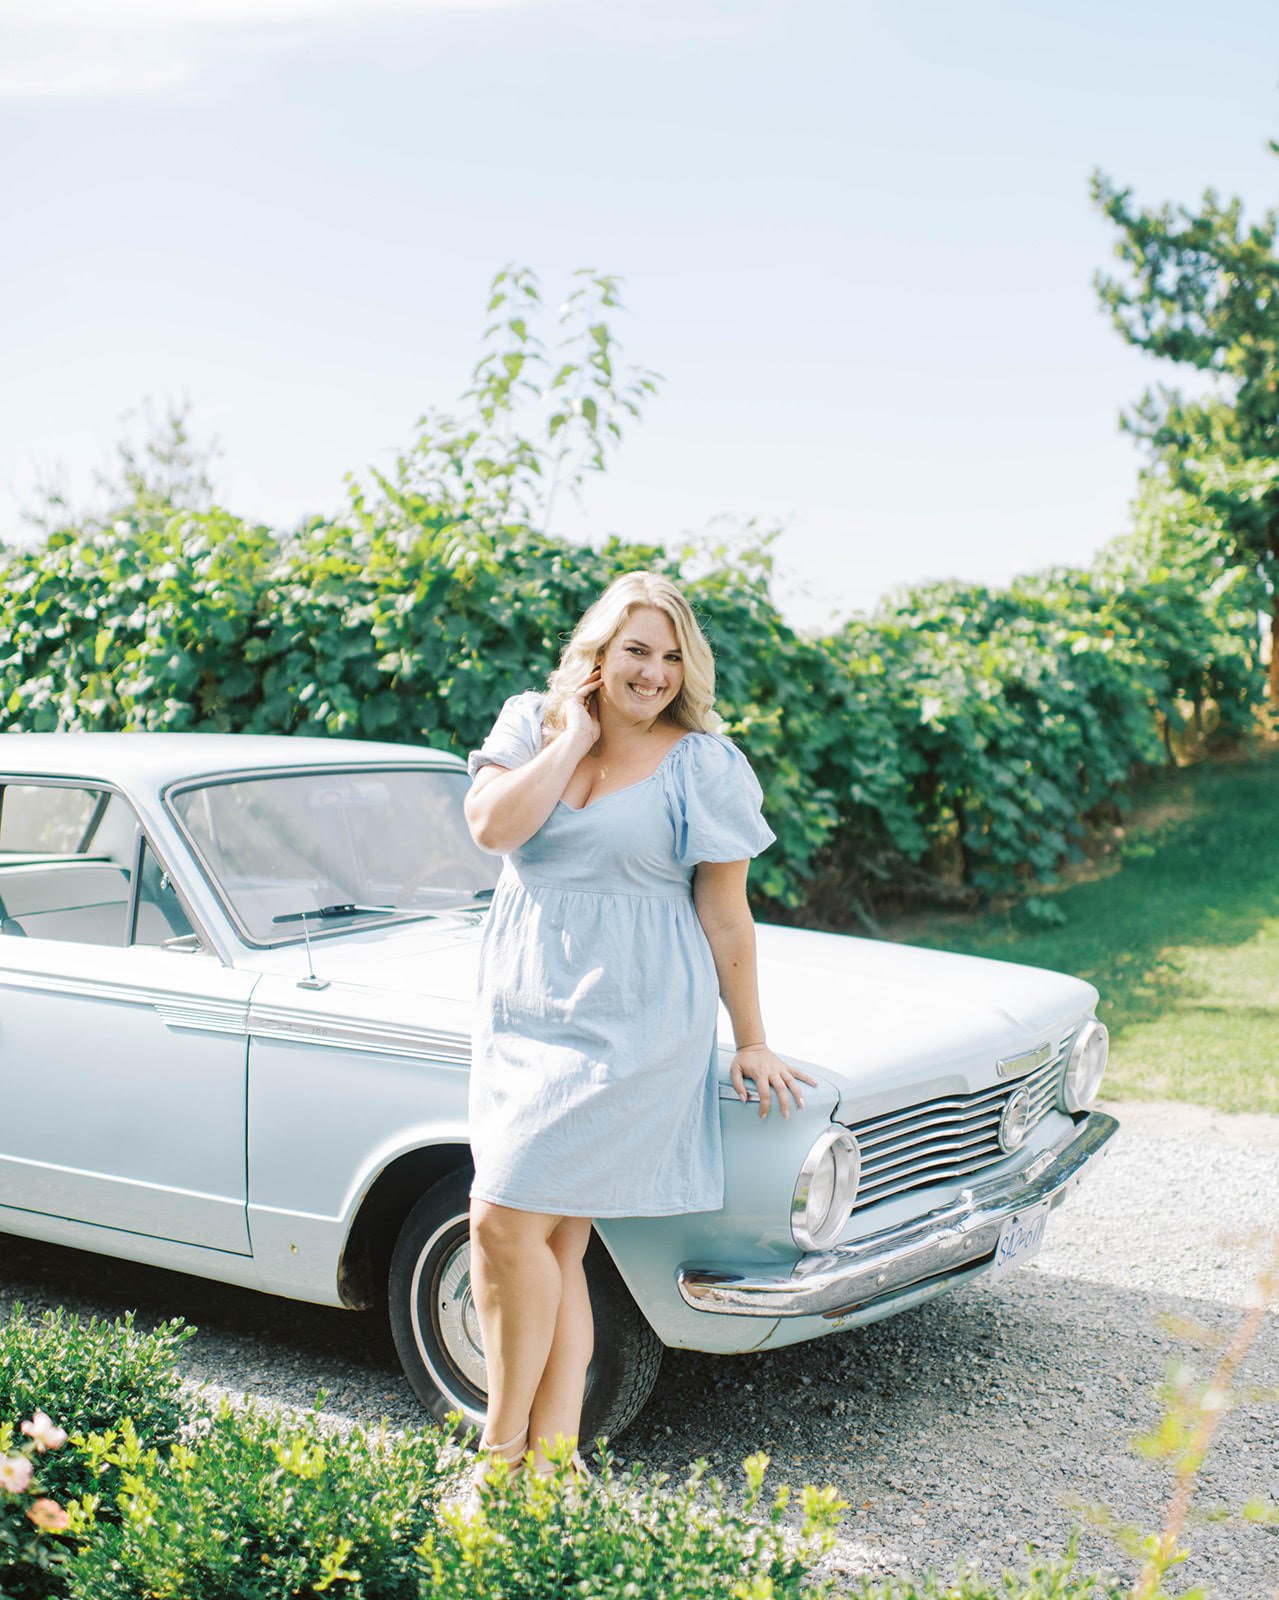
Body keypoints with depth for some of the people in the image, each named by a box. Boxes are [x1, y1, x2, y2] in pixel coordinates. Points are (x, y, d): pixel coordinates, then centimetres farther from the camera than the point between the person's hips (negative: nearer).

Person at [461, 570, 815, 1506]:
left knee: (510, 1222, -9)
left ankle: (504, 1446, 10)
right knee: (555, 1247, 7)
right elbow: (493, 826, -11)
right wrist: (578, 734, -9)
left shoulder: (705, 764, -4)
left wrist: (752, 1043, 3)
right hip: (521, 1011, 4)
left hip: (630, 1025, -4)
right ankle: (552, 1457, 18)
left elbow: (727, 916, 0)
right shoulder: (531, 723, 7)